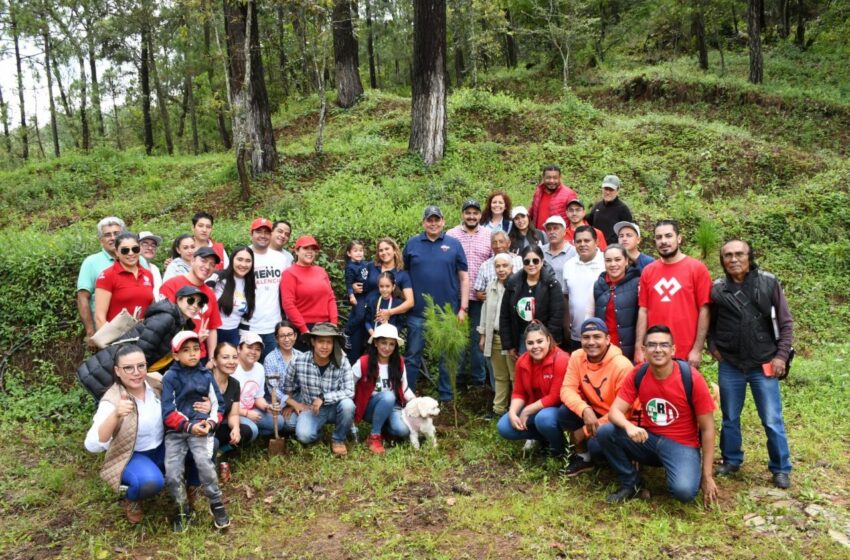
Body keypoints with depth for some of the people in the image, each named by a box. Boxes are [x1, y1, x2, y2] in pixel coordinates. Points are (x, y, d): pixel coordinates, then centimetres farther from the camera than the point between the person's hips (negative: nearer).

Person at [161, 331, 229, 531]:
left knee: (204, 461, -24)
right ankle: (183, 511, 15)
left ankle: (216, 505, -5)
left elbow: (218, 404, 9)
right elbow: (168, 413, -4)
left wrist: (211, 423, -9)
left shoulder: (206, 375, 7)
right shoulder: (170, 377, 0)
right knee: (172, 474, -11)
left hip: (201, 427, 0)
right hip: (175, 431, 0)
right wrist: (188, 426, -17)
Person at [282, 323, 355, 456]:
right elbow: (287, 389, 4)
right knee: (304, 435, -29)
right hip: (310, 408, 0)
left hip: (334, 408, 0)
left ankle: (338, 439, -3)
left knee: (347, 404, -33)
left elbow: (349, 392, -22)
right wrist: (295, 404, -5)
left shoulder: (342, 362, -17)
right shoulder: (299, 362, -14)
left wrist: (323, 398, -28)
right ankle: (318, 428, 10)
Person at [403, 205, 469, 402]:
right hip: (418, 312, 0)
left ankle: (446, 397, 23)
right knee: (412, 356, 8)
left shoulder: (453, 244, 3)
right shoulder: (412, 243, 5)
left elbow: (464, 277, 3)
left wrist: (463, 308, -2)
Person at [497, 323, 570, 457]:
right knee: (504, 427, -11)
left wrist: (526, 412, -21)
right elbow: (519, 393, 4)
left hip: (558, 408, -6)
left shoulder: (561, 360, -23)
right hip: (533, 409, 6)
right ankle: (543, 436, 11)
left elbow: (555, 397, -24)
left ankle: (559, 446, -4)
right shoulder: (522, 362, -3)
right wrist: (512, 413, -17)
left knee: (543, 418, -38)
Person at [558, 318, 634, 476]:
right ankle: (583, 457, 1)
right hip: (592, 413, 5)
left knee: (596, 445, -30)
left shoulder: (622, 366, -25)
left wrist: (585, 431, -19)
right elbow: (567, 389, -12)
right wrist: (585, 410, -35)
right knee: (565, 412, -21)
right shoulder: (577, 357, -9)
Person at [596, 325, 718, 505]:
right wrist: (629, 426, -35)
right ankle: (631, 483, 1)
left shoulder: (692, 379, -17)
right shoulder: (637, 374, -8)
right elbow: (614, 411, -10)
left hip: (681, 445, -3)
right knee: (605, 432, -22)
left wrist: (707, 475, -8)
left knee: (684, 491, -31)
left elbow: (707, 428, -9)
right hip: (648, 438, 3)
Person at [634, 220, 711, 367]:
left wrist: (697, 349, -8)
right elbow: (643, 311, 6)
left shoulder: (697, 268, -3)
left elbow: (704, 311, -4)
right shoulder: (647, 271, 5)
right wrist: (639, 349, 1)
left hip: (686, 355, -2)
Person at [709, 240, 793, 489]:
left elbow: (785, 322, -1)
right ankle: (731, 460, 31)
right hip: (729, 366, 2)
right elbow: (708, 323, 11)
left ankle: (781, 468, 21)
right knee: (730, 418, 14)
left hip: (764, 364, -1)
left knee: (772, 420, 4)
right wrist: (712, 346, -3)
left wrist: (781, 355, -6)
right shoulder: (717, 289, -1)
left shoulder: (769, 283, -4)